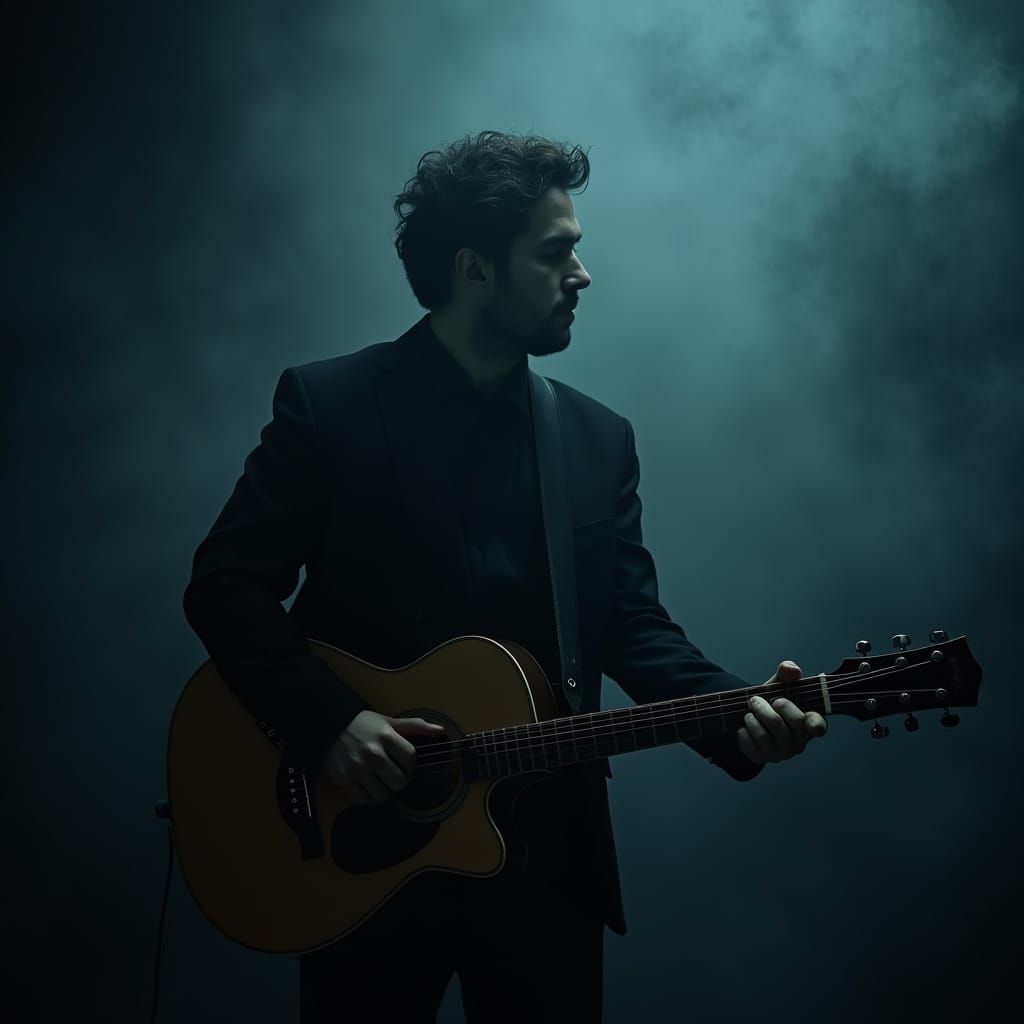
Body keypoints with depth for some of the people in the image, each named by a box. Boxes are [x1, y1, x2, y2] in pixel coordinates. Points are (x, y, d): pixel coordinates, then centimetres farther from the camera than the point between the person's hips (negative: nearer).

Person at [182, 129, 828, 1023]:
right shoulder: (329, 403, -6)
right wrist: (331, 721, -19)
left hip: (549, 858, 4)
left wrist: (740, 718, -14)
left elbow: (635, 628, 3)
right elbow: (225, 584, -7)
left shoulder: (601, 438, 6)